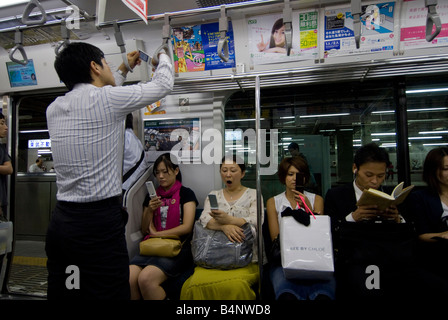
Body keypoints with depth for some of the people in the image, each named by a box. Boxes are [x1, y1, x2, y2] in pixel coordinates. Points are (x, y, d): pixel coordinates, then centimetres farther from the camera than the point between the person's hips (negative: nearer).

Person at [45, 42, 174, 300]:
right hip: (99, 223, -8)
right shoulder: (107, 98, -10)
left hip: (60, 220, 8)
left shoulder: (54, 108, 10)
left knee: (60, 292, 17)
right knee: (110, 293, 4)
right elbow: (163, 85, 3)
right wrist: (164, 56, 24)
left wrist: (125, 70, 38)